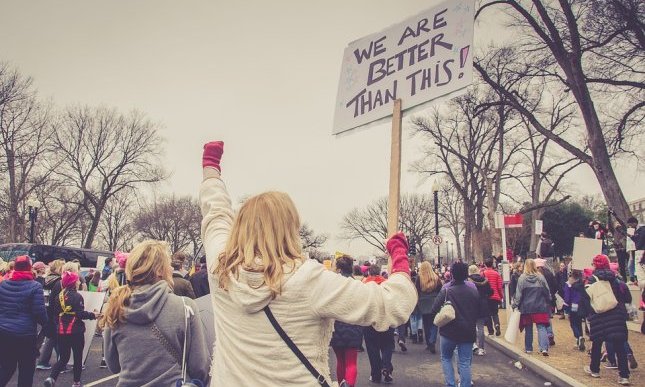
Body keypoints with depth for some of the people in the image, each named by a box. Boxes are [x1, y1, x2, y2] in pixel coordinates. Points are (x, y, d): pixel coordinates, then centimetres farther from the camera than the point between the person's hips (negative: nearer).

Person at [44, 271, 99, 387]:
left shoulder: (59, 296, 7)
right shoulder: (77, 296, -13)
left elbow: (56, 314, 13)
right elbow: (80, 314, -18)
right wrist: (93, 315, -6)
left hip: (62, 331, 6)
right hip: (76, 331, -6)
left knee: (63, 357, 12)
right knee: (78, 357, 10)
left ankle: (51, 378, -8)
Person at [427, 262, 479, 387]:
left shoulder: (446, 291, -14)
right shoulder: (474, 291, -2)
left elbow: (434, 311, -14)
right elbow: (479, 311, 9)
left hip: (449, 331, -2)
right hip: (468, 332, 2)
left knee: (446, 358, 16)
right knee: (465, 362, 7)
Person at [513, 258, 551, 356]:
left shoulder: (522, 278, -9)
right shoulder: (540, 277, -4)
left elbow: (518, 294, -7)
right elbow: (547, 292, 3)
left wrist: (515, 305, 3)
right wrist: (549, 303, 17)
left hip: (527, 307, 0)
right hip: (540, 307, 0)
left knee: (528, 328, 11)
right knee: (541, 327, 1)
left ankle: (528, 348, 18)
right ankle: (544, 348, -12)